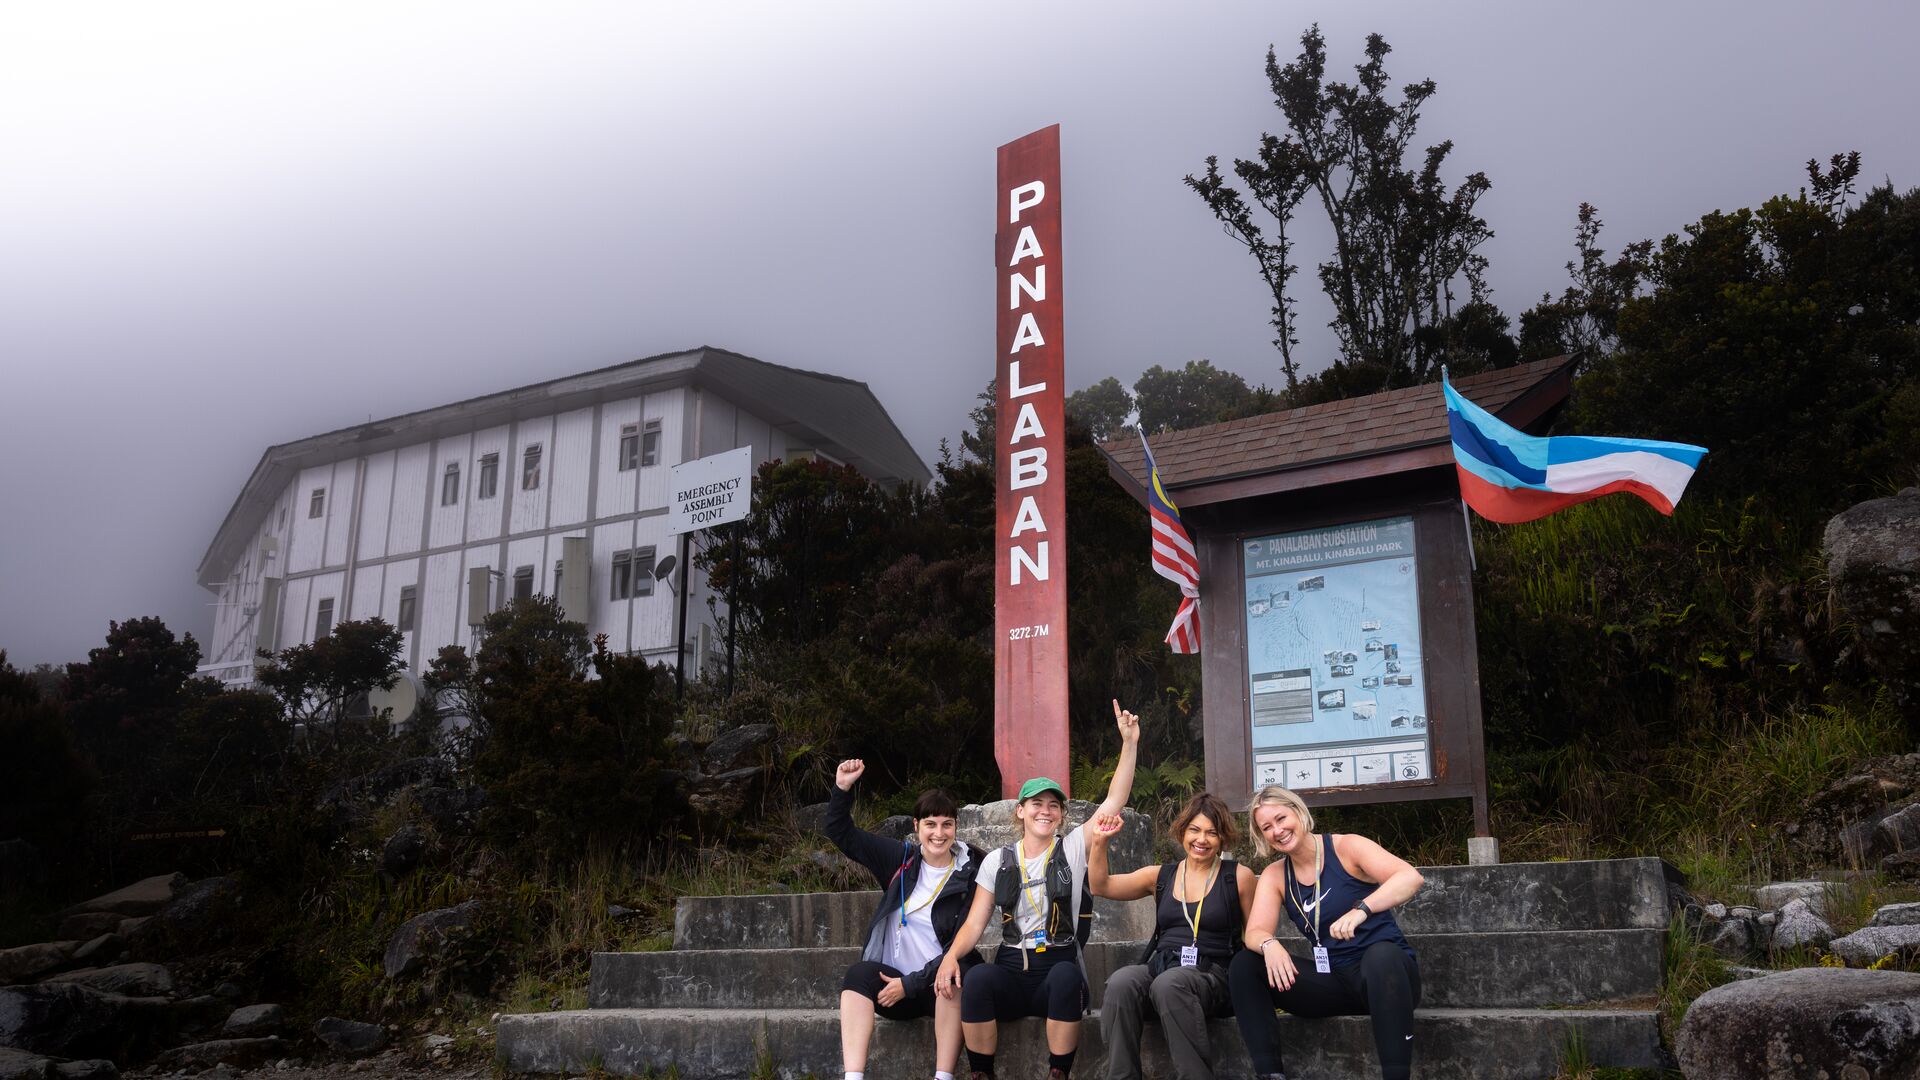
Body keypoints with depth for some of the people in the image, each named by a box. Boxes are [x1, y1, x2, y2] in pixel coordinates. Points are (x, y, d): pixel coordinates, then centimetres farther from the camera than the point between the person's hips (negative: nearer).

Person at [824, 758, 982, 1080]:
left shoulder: (968, 876, -5)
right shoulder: (901, 859, 5)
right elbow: (841, 833, 8)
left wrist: (911, 984, -14)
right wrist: (843, 788, -8)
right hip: (892, 979, 2)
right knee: (860, 972, -28)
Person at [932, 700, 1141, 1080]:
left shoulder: (1073, 849, 4)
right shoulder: (997, 861, 9)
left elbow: (1114, 802, -4)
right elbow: (975, 923, 6)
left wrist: (1130, 743, -13)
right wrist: (951, 955, -15)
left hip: (1059, 967, -1)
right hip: (1011, 968, 1)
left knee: (1067, 976, -38)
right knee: (977, 978, -33)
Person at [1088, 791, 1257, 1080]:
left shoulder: (1238, 877, 9)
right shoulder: (1160, 876, 17)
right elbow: (1100, 886, 13)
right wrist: (1099, 842, -1)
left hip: (1212, 976, -3)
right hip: (1158, 967, 3)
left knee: (1168, 983, -38)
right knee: (1120, 982, -32)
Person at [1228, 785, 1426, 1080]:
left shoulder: (1346, 847, -8)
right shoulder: (1274, 876, 6)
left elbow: (1411, 877, -22)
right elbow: (1255, 933, -6)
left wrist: (1360, 910, -39)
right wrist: (1269, 944, -31)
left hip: (1385, 968, -5)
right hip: (1333, 980, 5)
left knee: (1381, 954, -40)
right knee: (1243, 965, -11)